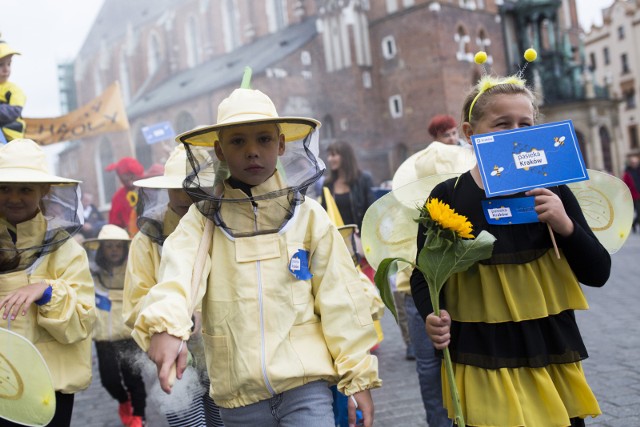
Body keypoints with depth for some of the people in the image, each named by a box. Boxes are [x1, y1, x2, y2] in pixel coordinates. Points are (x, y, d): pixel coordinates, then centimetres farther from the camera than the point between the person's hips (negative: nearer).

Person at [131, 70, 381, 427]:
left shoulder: (309, 216, 1)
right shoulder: (203, 220, 0)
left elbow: (340, 298, 2)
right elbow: (179, 272, -20)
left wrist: (358, 377, 1)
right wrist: (166, 326, -40)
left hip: (306, 386, -1)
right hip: (240, 396, 1)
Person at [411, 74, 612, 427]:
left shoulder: (552, 192, 1)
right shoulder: (447, 197, -6)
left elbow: (598, 273, 1)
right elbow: (424, 275, 1)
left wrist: (566, 226, -16)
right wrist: (431, 316, -18)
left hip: (551, 356, 3)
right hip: (482, 362, -3)